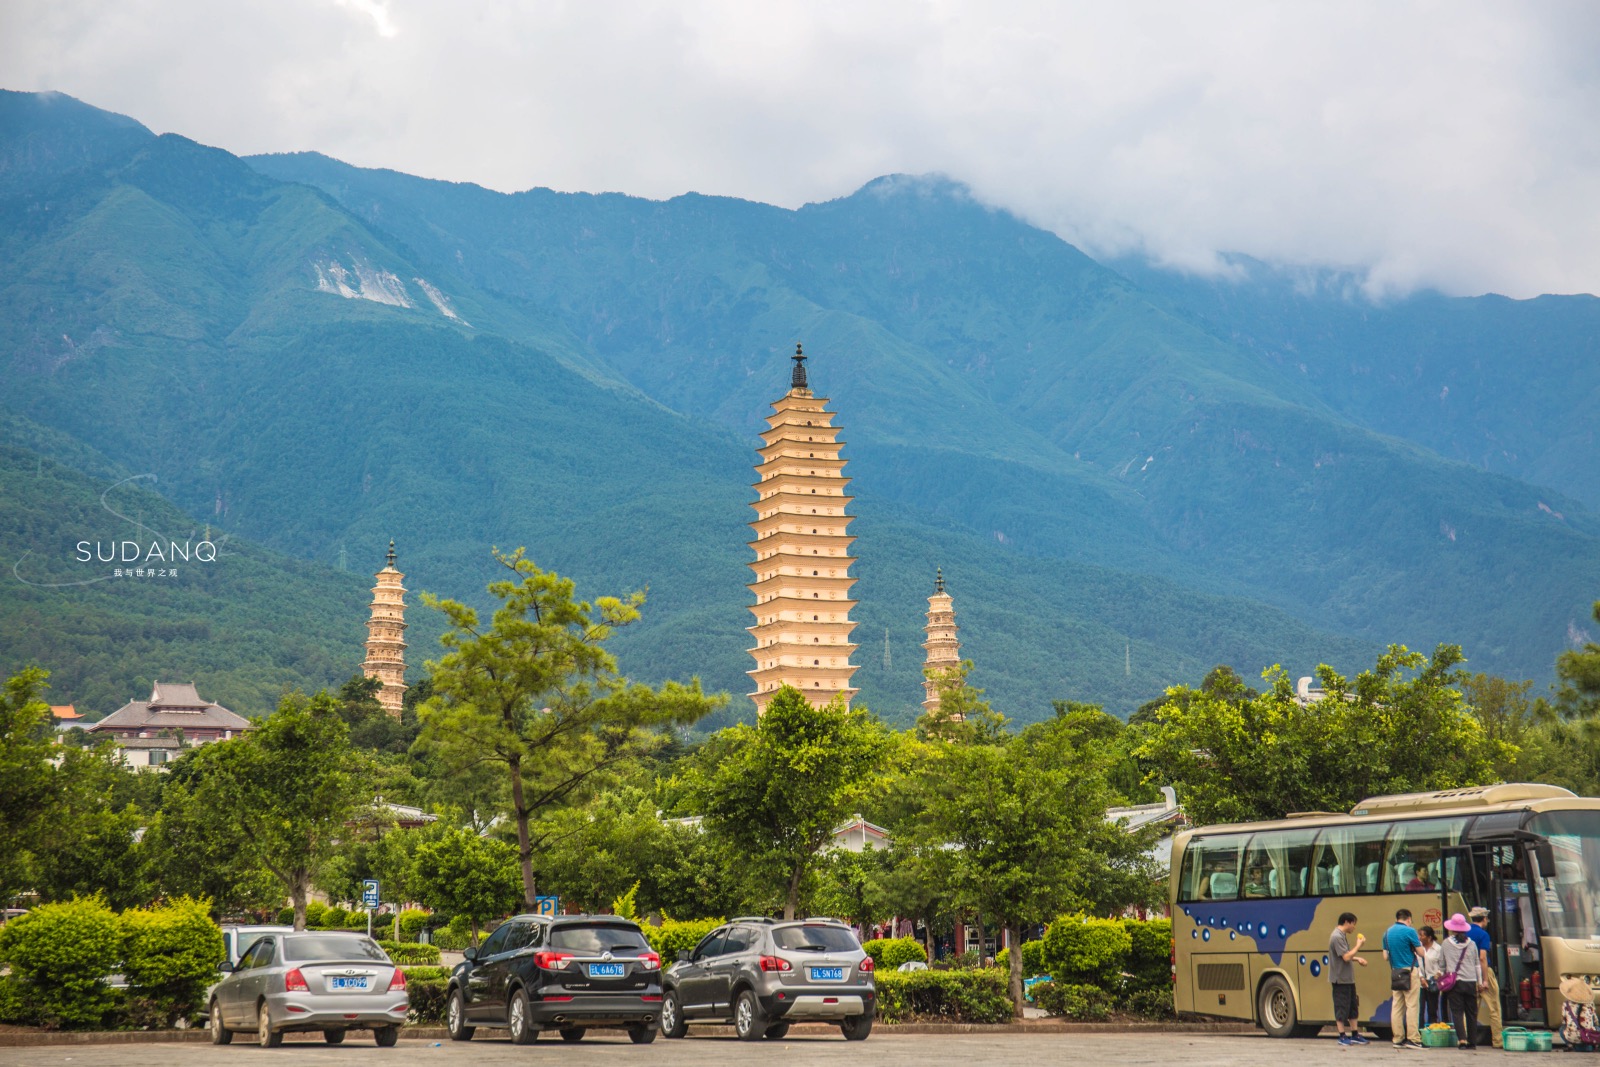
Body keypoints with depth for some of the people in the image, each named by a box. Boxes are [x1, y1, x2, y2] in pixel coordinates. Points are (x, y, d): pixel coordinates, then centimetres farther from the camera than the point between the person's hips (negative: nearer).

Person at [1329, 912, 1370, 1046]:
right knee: (1341, 1008, -2)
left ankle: (1355, 1035, 19)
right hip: (1340, 978, -10)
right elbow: (1346, 957, -23)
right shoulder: (1337, 937, -18)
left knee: (1353, 1006, 13)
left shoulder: (1342, 936, 14)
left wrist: (1358, 959, 7)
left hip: (1348, 978, 10)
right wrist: (1358, 945, -15)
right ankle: (1342, 1037, 4)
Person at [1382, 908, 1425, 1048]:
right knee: (1412, 1006, -5)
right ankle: (1413, 1039, -8)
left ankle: (1398, 1039, 8)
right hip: (1410, 971, -6)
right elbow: (1421, 952, -5)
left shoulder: (1387, 933, 9)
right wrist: (1418, 942, 14)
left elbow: (1385, 956, 11)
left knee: (1396, 1006, 7)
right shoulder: (1409, 931, -10)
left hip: (1395, 972, 6)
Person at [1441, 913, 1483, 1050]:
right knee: (1471, 1013, 11)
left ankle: (1462, 1040, -14)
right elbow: (1477, 964, 11)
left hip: (1454, 982, -2)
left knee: (1457, 1012, -1)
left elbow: (1441, 964, 9)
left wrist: (1443, 977, 24)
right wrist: (1479, 982, 19)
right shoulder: (1471, 944, 5)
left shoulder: (1446, 943, 0)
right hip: (1470, 982, 2)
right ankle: (1472, 1041, 14)